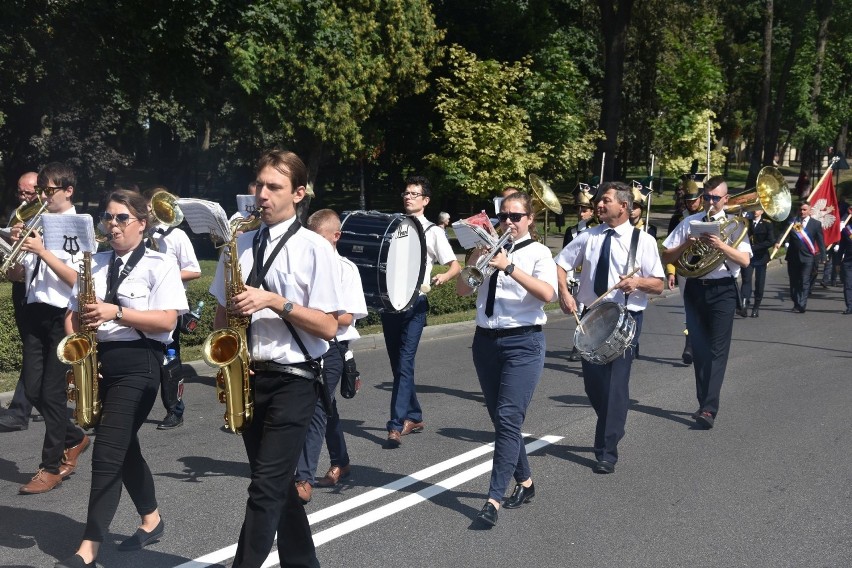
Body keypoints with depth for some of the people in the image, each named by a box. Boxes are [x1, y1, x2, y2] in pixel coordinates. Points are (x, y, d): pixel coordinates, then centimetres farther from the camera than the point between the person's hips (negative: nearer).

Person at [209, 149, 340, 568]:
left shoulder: (315, 248, -7)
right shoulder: (240, 244, 8)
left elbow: (328, 327, -11)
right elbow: (222, 311, 15)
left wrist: (273, 301, -20)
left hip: (293, 381, -5)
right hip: (249, 377, 6)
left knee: (267, 485, -9)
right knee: (276, 484, 14)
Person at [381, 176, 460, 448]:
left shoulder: (432, 232, 1)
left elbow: (455, 266, 0)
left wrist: (444, 277, -21)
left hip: (414, 303, -5)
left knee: (404, 364, -12)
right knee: (396, 363, 11)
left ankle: (396, 425, -12)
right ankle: (414, 417, 25)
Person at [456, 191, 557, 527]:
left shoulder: (538, 252, -3)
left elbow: (548, 294, -20)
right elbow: (462, 290, 6)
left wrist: (509, 267, -26)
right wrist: (476, 256, -8)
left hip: (523, 343, -5)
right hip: (486, 341, 6)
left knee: (508, 419, -12)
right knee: (500, 419, 13)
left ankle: (494, 499, -10)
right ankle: (524, 483, 29)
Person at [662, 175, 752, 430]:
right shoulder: (689, 222, 7)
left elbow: (745, 260, -10)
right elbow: (666, 257, 4)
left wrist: (721, 246, -23)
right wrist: (687, 244, -13)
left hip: (722, 290, -3)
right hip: (695, 289, 3)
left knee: (717, 350, -7)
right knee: (699, 349, 8)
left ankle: (709, 409, -10)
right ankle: (704, 403, 19)